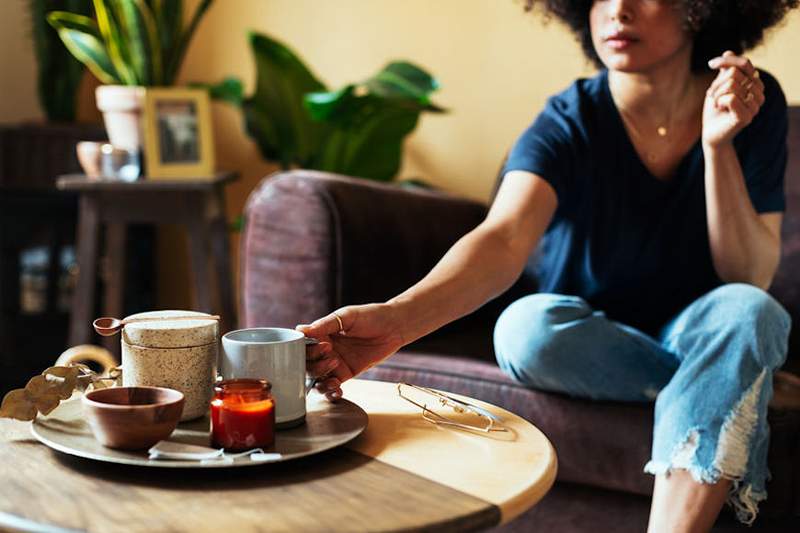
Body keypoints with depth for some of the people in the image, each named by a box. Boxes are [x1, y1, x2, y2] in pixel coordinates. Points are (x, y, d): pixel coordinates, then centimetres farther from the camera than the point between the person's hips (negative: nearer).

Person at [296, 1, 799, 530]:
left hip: (699, 332, 1)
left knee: (747, 311, -33)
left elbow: (750, 277, -15)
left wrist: (719, 146, -30)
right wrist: (396, 318, -55)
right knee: (525, 325, -33)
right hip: (591, 343, 0)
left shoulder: (755, 104, -12)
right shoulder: (570, 123, -17)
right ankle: (715, 392, -13)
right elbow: (505, 238, -36)